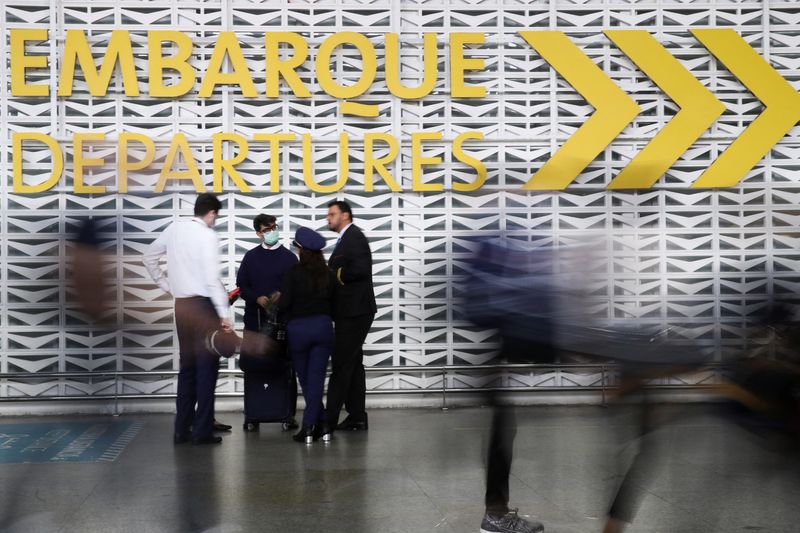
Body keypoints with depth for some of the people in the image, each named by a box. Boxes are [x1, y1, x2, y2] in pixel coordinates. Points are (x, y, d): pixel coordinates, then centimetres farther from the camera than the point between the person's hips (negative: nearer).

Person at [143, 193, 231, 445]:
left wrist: (167, 285, 19)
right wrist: (224, 314, -16)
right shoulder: (208, 236, -13)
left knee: (187, 365, 14)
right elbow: (212, 279, -18)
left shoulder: (175, 229, 6)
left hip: (181, 304, 7)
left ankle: (182, 429, 16)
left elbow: (149, 257, 15)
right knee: (207, 366, 0)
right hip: (204, 304, -7)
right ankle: (202, 431, 1)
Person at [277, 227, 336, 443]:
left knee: (305, 380, 11)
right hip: (323, 326, 3)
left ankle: (320, 424, 11)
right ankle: (309, 425, -3)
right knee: (316, 379, 3)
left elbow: (283, 304, -14)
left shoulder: (294, 273, -10)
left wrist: (277, 299, 7)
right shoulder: (328, 274, 1)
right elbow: (331, 301, 6)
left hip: (297, 329, -3)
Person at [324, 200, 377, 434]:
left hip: (354, 311, -10)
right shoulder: (346, 238, 18)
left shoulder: (354, 236, -12)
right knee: (352, 363, 11)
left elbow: (361, 268, -25)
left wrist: (336, 275, -14)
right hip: (350, 311, 10)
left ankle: (330, 418, -6)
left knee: (342, 364, -8)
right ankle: (357, 417, 15)